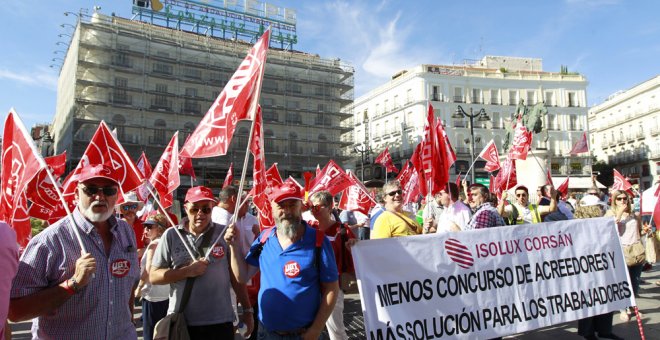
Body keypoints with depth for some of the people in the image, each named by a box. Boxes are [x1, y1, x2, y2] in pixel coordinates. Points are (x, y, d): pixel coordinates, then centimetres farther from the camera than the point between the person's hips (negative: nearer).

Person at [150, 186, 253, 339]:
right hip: (180, 322, 1)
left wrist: (247, 310, 3)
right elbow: (153, 276, -1)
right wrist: (188, 271, -14)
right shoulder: (171, 235, -1)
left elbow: (236, 274, 3)